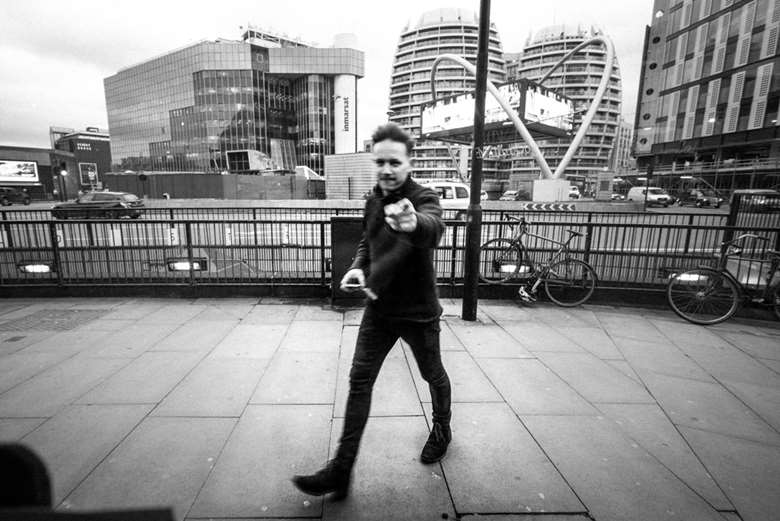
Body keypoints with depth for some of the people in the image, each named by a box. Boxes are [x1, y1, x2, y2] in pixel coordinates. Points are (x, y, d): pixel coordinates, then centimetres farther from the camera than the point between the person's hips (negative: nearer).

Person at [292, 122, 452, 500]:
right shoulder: (372, 202, 2)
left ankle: (442, 429, 48)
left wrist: (413, 223, -66)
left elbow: (434, 228, -42)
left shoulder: (423, 198, -17)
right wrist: (358, 266, -4)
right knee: (359, 380, 3)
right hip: (379, 309, 5)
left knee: (433, 376, 17)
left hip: (418, 312, -4)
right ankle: (342, 469, 15)